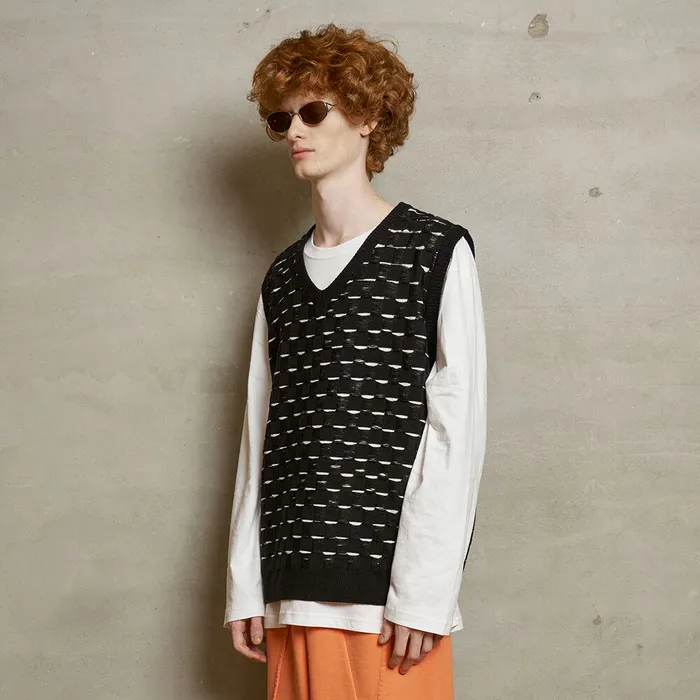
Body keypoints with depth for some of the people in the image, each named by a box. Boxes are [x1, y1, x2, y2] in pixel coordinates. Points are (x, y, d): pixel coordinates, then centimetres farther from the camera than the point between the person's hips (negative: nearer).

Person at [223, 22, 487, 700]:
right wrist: (244, 588, 8)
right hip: (291, 590, 5)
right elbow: (260, 436, 14)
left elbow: (457, 428, -6)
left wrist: (424, 590, -12)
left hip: (390, 590, -5)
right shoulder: (282, 276, 16)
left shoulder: (435, 251, 0)